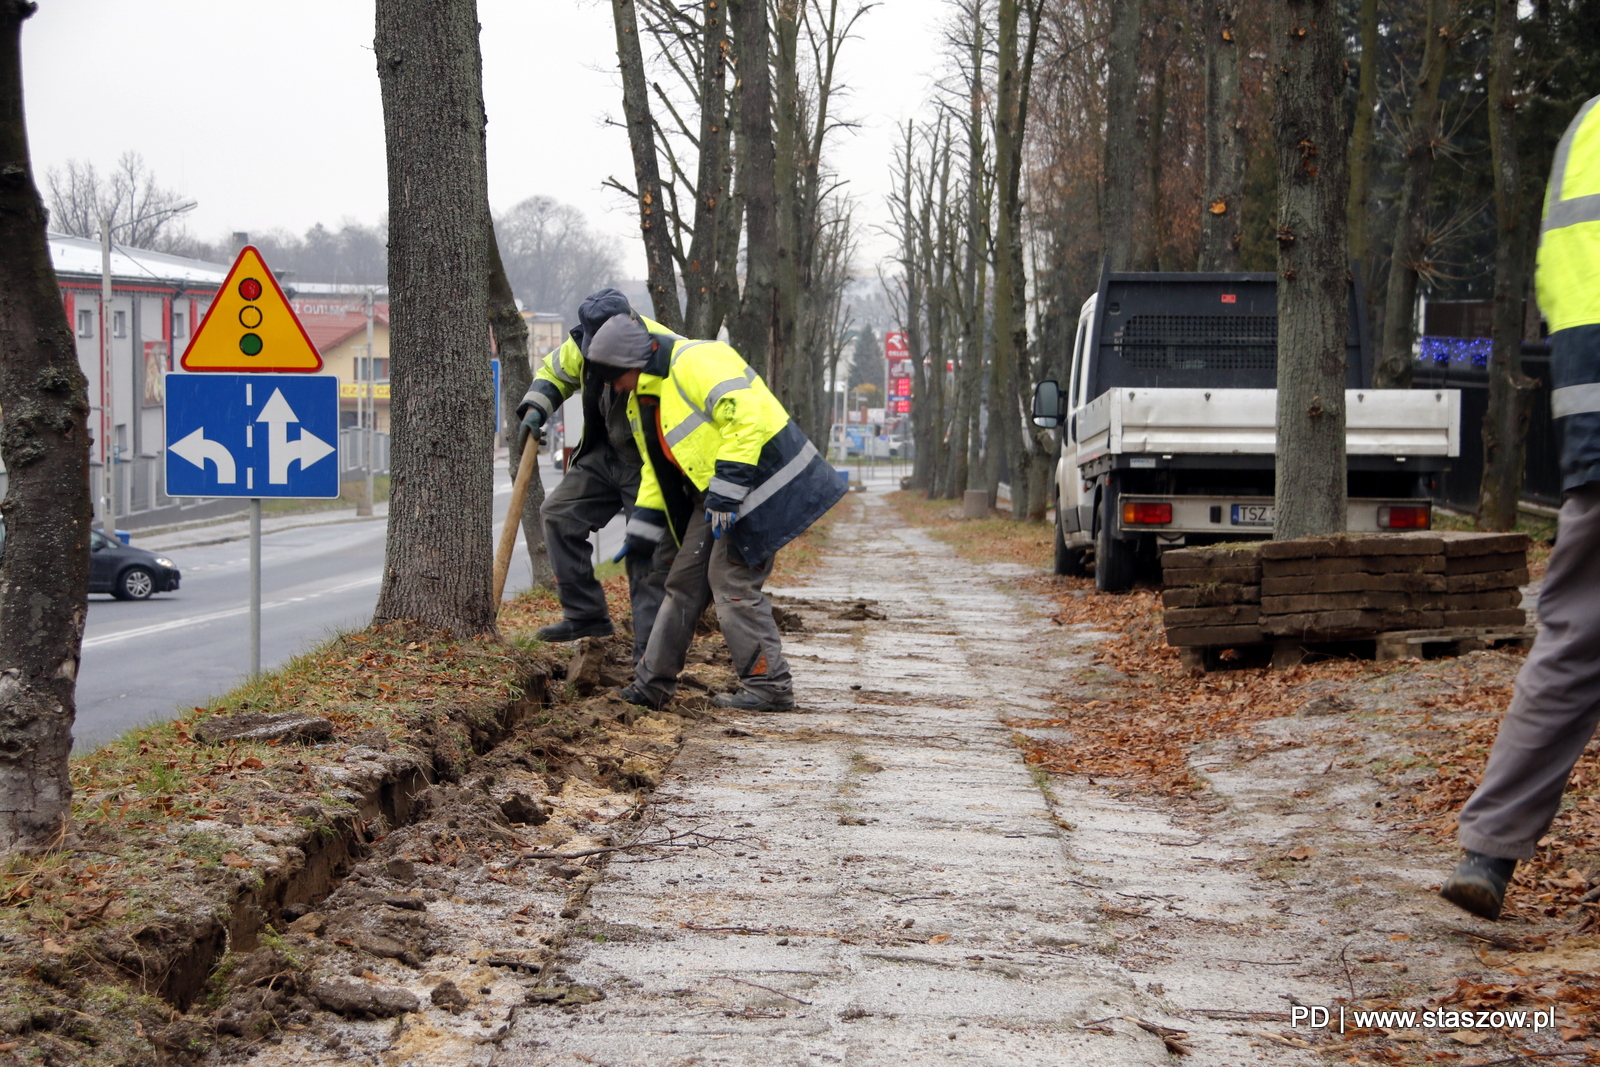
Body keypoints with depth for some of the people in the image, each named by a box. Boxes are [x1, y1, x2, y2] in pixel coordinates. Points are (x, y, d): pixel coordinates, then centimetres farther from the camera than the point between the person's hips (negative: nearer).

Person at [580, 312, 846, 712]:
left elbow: (746, 416, -28)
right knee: (685, 581, 10)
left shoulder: (696, 363, -19)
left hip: (759, 480, -10)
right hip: (715, 496, 10)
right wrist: (644, 525, 19)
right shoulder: (642, 399, 15)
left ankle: (769, 686, -5)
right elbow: (657, 468, 25)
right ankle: (652, 682, 17)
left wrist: (727, 489, -29)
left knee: (733, 581, -11)